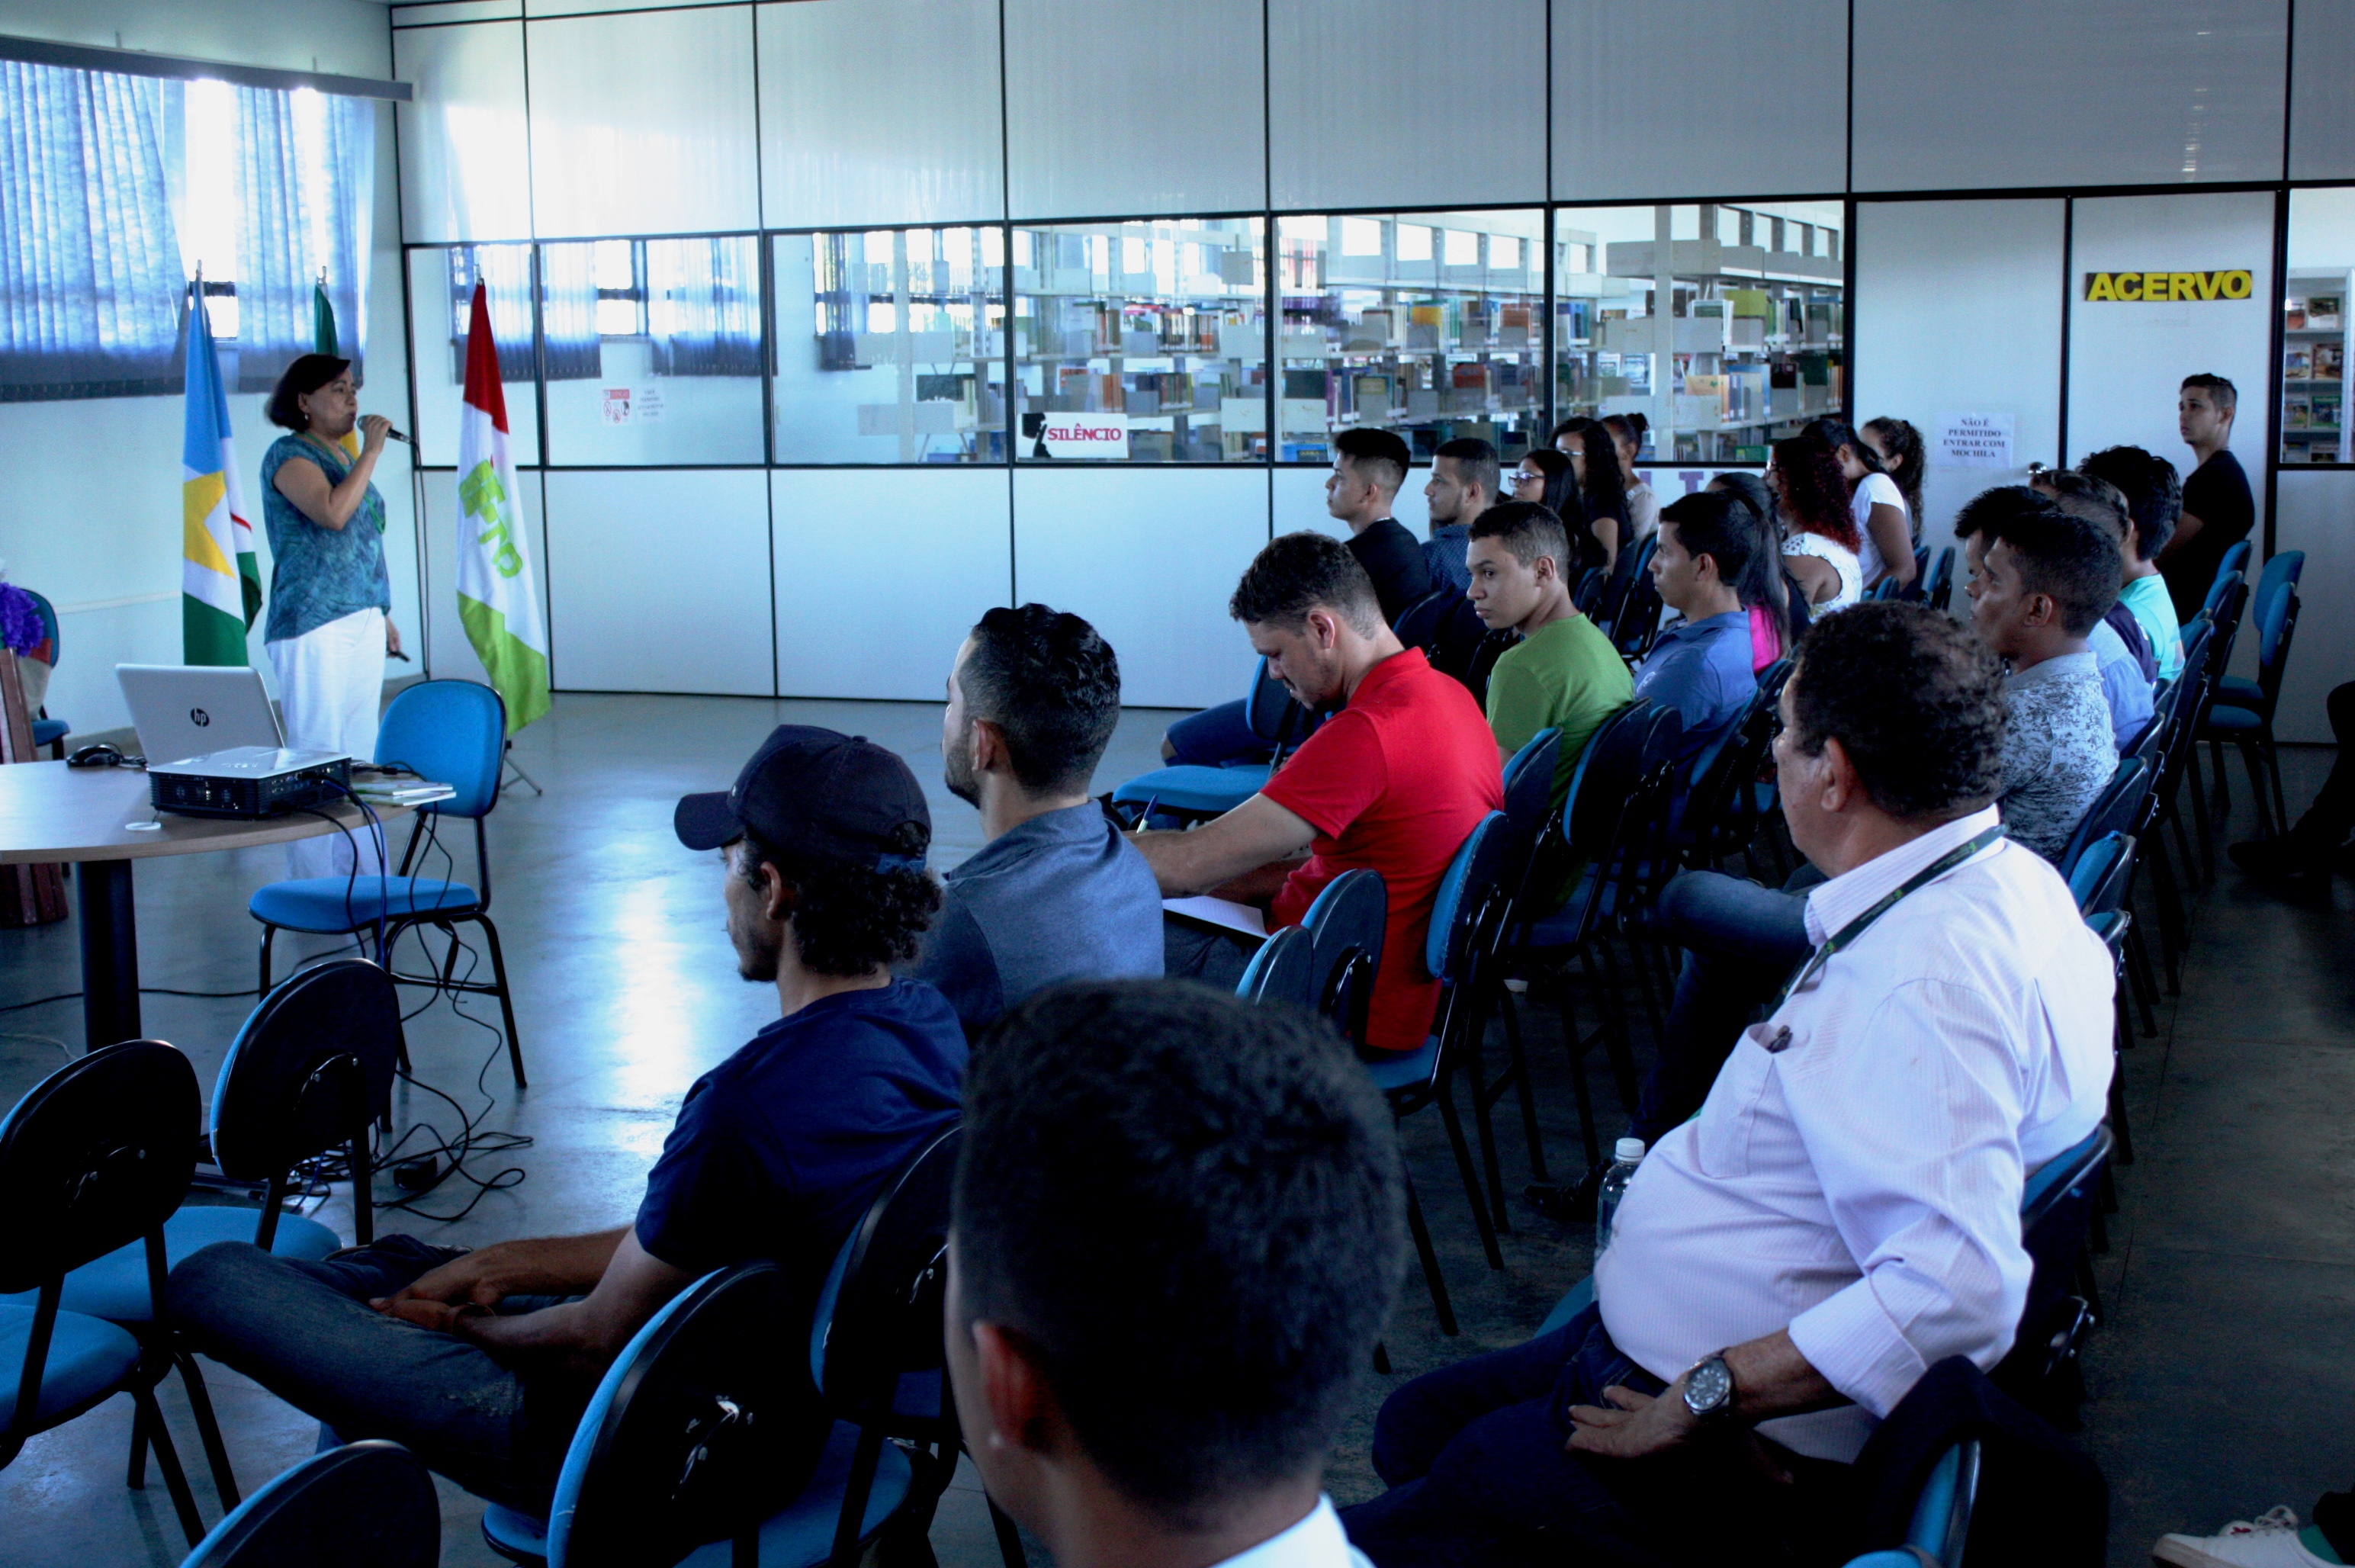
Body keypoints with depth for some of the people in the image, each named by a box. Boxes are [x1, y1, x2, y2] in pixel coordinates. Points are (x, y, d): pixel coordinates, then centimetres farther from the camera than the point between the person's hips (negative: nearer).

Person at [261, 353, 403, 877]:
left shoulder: (345, 456, 19)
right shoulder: (289, 455, -6)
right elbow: (333, 513, -23)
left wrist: (383, 616, 25)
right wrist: (371, 452, -14)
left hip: (362, 623, 8)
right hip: (313, 627, -8)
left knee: (360, 755, 9)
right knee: (315, 758, -7)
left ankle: (363, 877, 15)